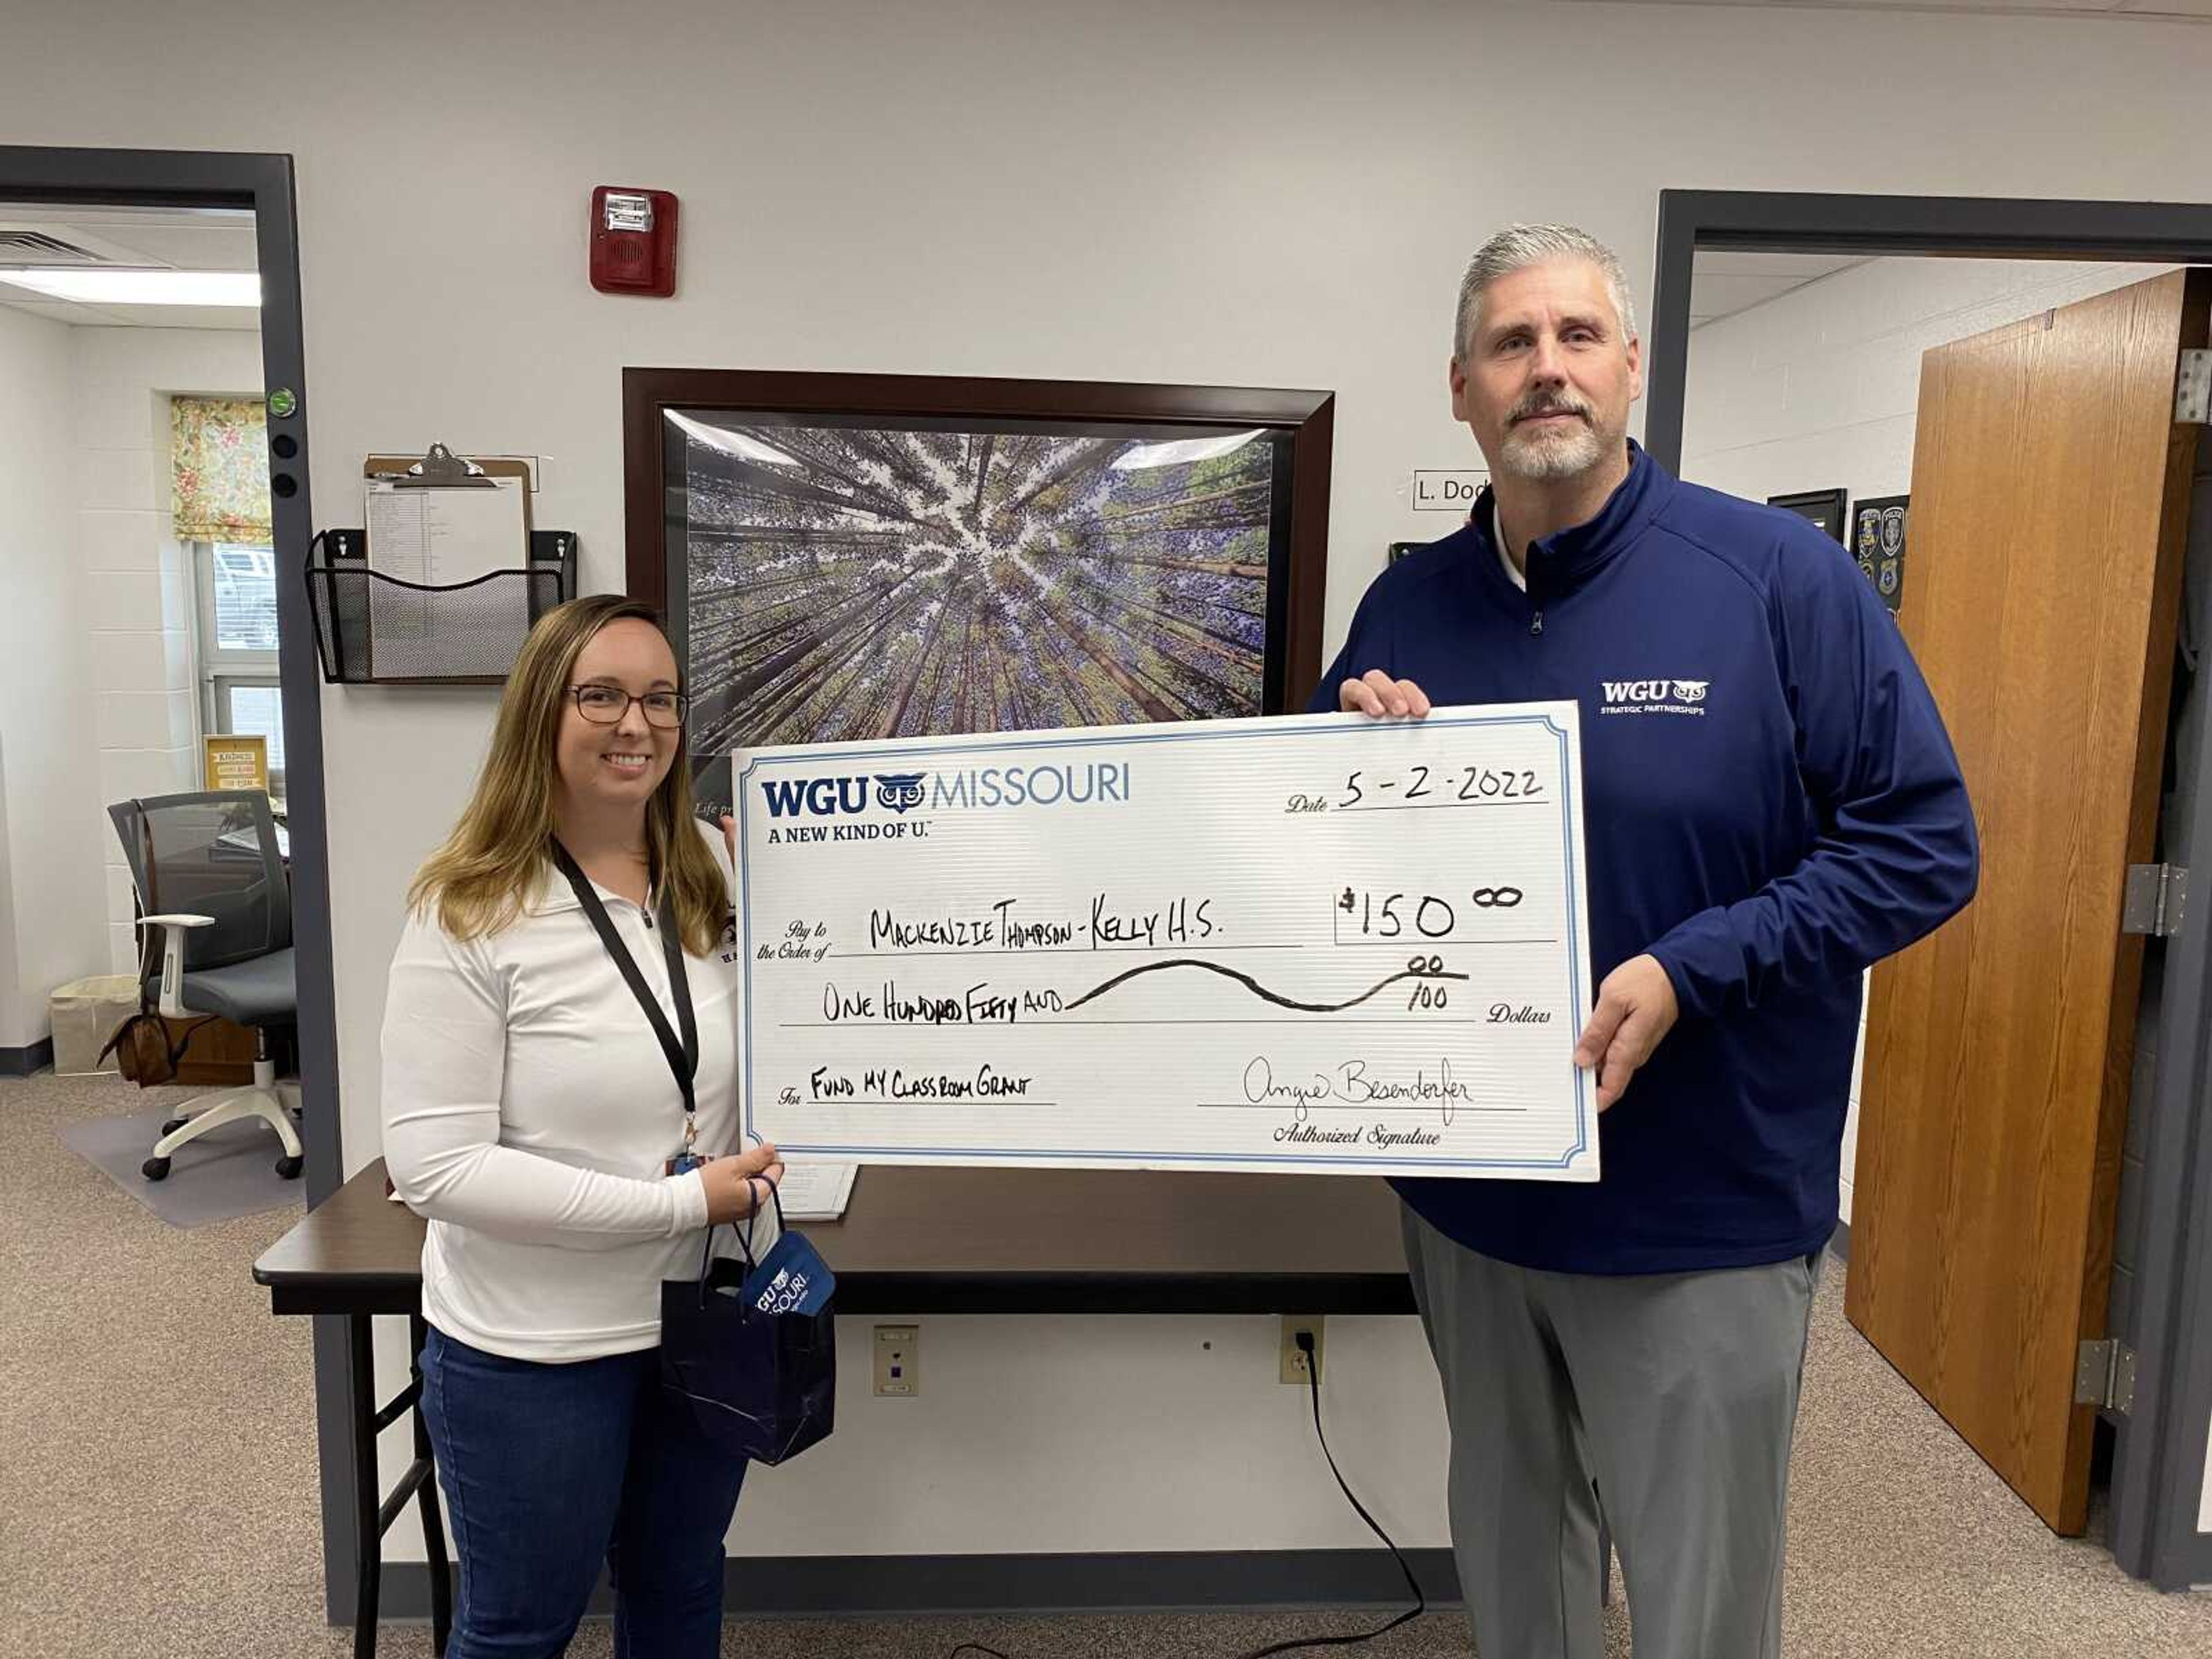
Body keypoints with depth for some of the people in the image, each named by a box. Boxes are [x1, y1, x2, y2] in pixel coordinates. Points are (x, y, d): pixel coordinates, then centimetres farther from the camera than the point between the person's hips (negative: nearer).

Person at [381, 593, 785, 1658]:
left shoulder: (717, 875, -2)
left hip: (703, 1322, 5)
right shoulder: (469, 915, -19)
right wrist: (682, 1202, -24)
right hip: (532, 1354, -5)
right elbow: (433, 1166, -22)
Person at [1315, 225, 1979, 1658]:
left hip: (1702, 1217, -3)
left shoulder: (1782, 578, -11)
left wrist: (1688, 972, -21)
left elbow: (1925, 845, -10)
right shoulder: (1408, 606, 2)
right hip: (1467, 1192, 4)